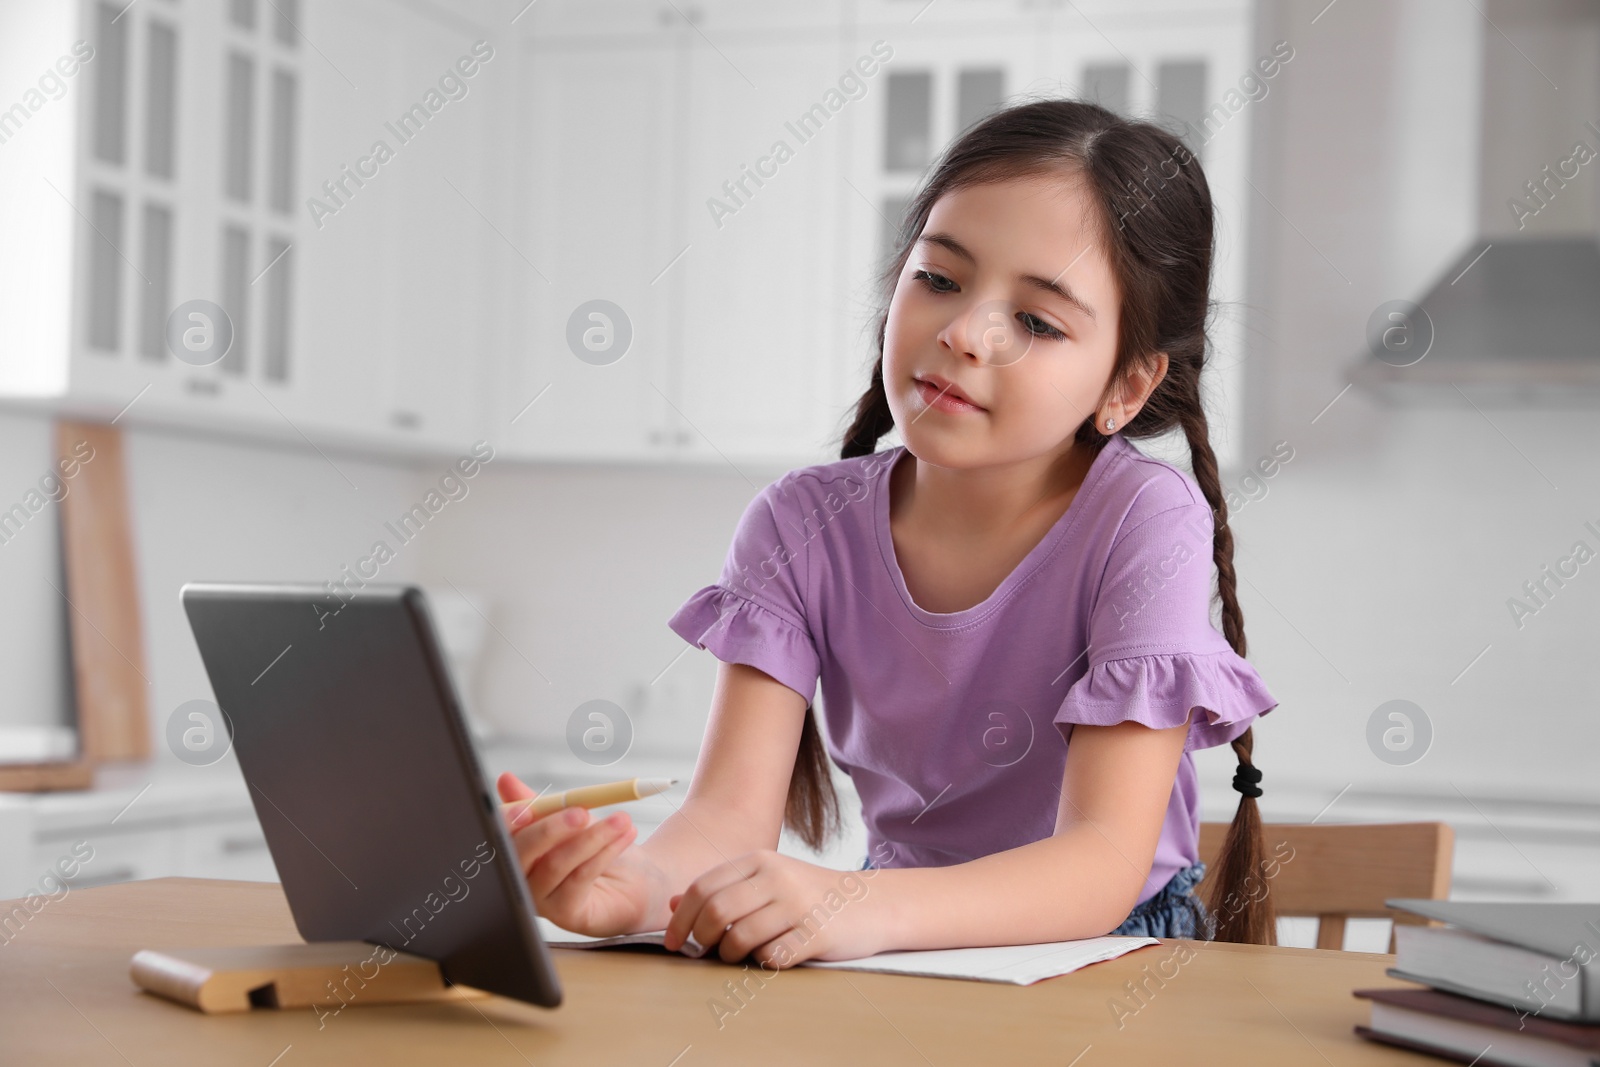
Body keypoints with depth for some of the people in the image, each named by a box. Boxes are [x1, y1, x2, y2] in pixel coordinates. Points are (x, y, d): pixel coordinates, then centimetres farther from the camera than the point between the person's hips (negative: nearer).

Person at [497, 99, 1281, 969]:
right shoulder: (803, 527, -7)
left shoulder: (1145, 522, -17)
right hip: (900, 960, 3)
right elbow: (732, 811, -15)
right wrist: (638, 882, -39)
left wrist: (859, 908, -42)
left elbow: (1105, 860, -25)